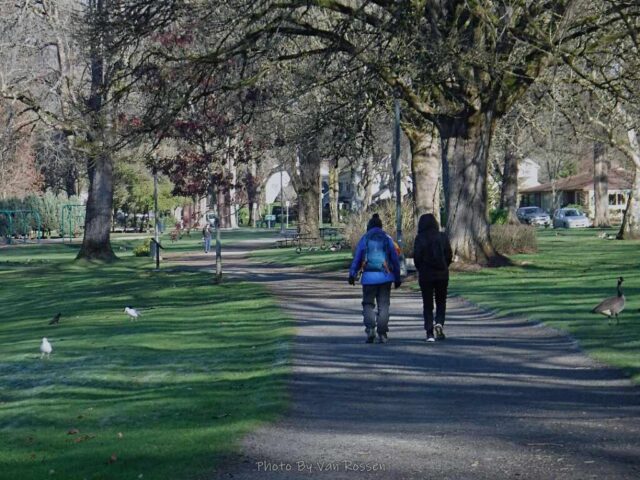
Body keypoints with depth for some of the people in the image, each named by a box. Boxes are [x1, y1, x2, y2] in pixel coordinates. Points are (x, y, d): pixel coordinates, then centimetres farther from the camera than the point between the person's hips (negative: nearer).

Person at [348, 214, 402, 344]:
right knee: (383, 305, 7)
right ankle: (382, 334, 4)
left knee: (368, 304, 10)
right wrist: (397, 278, 12)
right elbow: (395, 259, 6)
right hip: (385, 277, 1)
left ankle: (370, 328, -11)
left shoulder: (365, 238, 3)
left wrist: (352, 274, 1)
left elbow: (357, 257, -2)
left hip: (369, 276, -1)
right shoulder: (387, 239, 6)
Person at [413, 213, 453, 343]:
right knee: (441, 302, 16)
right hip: (442, 274, 1)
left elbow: (417, 256, -9)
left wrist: (420, 269, 9)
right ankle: (439, 323, -8)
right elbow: (449, 255, -1)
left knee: (427, 304, 7)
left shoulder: (420, 239, -7)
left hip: (425, 275, -1)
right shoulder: (442, 237, -1)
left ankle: (429, 332, -1)